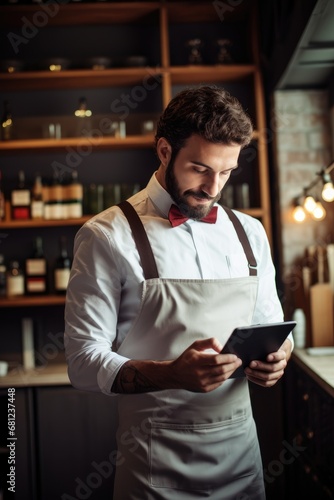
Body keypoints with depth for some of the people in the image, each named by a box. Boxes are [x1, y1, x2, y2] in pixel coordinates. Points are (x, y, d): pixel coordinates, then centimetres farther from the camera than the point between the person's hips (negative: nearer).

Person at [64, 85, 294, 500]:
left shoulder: (250, 233, 5)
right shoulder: (108, 236, -10)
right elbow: (84, 363, -12)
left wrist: (276, 357, -9)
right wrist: (172, 374, -29)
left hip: (240, 446, 5)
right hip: (156, 462, -5)